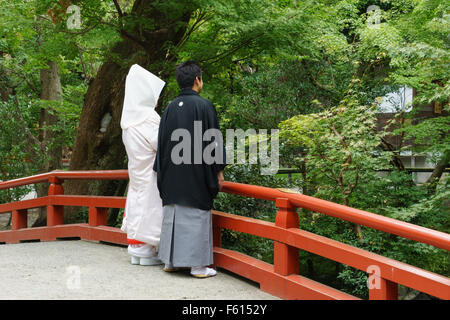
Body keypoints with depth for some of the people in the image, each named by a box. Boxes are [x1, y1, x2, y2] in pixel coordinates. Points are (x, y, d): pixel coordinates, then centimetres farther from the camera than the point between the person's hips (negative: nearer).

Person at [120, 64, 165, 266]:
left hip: (136, 170, 8)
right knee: (149, 207, -3)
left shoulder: (129, 118, 9)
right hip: (151, 174, -8)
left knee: (137, 204, 11)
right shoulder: (148, 117, -18)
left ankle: (136, 250, 16)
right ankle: (147, 252, 2)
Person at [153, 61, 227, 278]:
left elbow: (162, 141, 9)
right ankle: (197, 264, 5)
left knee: (172, 213, 12)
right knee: (196, 215, 1)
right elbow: (213, 140, -10)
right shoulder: (204, 106, -10)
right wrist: (218, 170, -3)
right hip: (196, 173, -5)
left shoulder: (170, 108, 6)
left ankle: (170, 261, 18)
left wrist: (163, 171, 17)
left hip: (172, 173, 5)